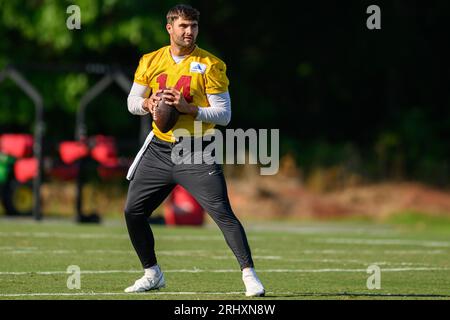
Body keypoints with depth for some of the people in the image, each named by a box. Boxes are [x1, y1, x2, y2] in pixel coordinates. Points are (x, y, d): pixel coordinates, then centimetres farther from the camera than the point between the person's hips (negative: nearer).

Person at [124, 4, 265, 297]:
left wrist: (188, 108, -22)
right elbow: (133, 102, 14)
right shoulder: (151, 61, 6)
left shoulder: (211, 65, -7)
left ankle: (250, 275, -12)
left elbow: (224, 114, -8)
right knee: (133, 211, 4)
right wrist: (148, 103, -9)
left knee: (223, 213, -15)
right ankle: (152, 274, 20)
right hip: (159, 149, 5)